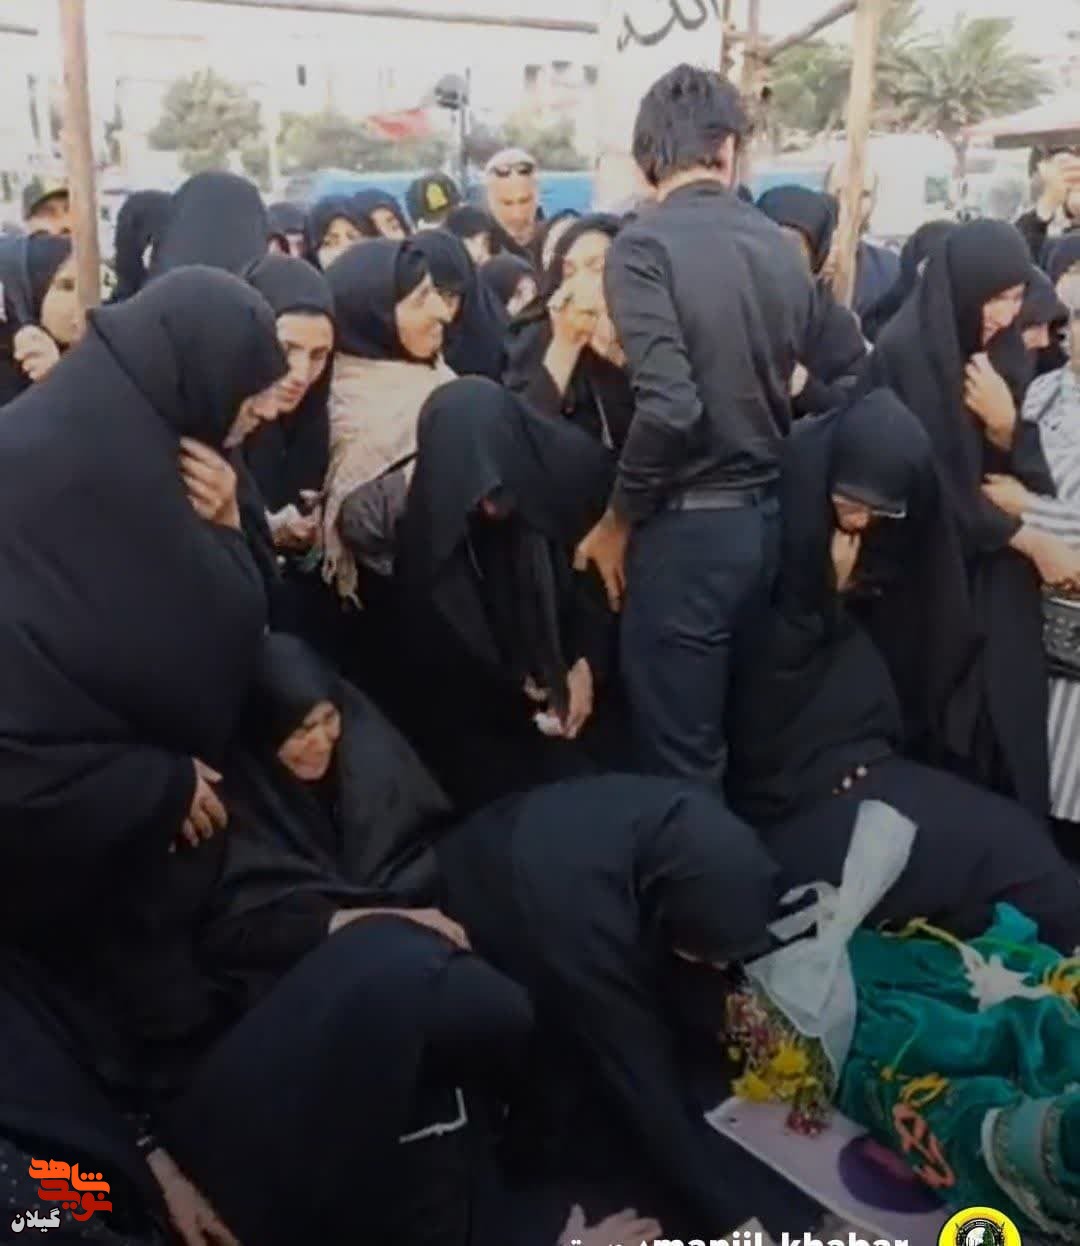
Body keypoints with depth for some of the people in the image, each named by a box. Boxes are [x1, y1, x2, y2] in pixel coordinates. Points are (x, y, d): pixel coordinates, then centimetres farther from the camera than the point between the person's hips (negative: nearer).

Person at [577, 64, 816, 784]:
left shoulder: (644, 245, -13)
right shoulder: (783, 246, 5)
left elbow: (668, 407, -23)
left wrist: (618, 520, -9)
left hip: (688, 526, -7)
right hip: (768, 517, 7)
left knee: (680, 764, 7)